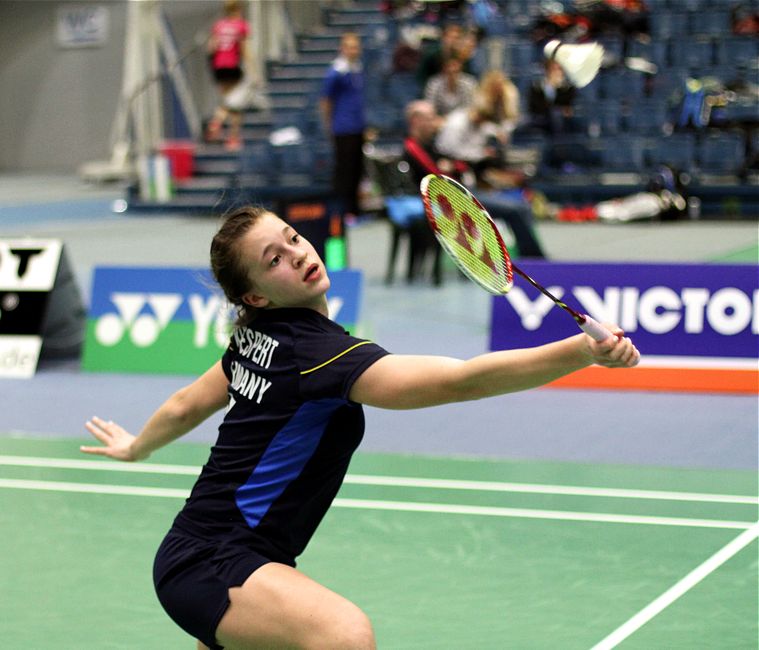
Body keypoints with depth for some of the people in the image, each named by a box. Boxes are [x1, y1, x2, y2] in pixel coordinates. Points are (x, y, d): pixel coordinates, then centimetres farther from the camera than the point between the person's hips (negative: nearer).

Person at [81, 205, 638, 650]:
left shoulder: (255, 337, 5)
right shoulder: (317, 348, -22)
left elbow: (188, 405, 23)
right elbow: (461, 381, -34)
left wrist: (135, 448, 43)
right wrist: (583, 351, -40)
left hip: (192, 552, 11)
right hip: (215, 568, -11)